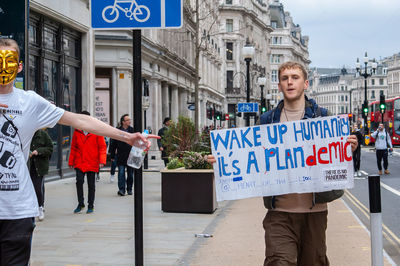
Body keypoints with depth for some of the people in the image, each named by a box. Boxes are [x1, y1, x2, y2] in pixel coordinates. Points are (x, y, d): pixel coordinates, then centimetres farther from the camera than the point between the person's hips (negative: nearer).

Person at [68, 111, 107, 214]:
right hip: (79, 163, 1)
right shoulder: (77, 132, 6)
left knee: (91, 184, 6)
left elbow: (102, 147, -2)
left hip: (92, 163, -1)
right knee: (79, 181, -11)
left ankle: (90, 205, 19)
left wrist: (101, 161, -12)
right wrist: (71, 161, 11)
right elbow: (73, 147, 13)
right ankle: (80, 203, 5)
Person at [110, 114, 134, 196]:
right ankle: (121, 189, -9)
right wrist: (112, 156, 5)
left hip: (131, 156, 1)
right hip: (121, 156, -1)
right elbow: (113, 144, 5)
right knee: (121, 173, -8)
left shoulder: (133, 130, 2)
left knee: (130, 173, 9)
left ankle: (129, 189, 20)